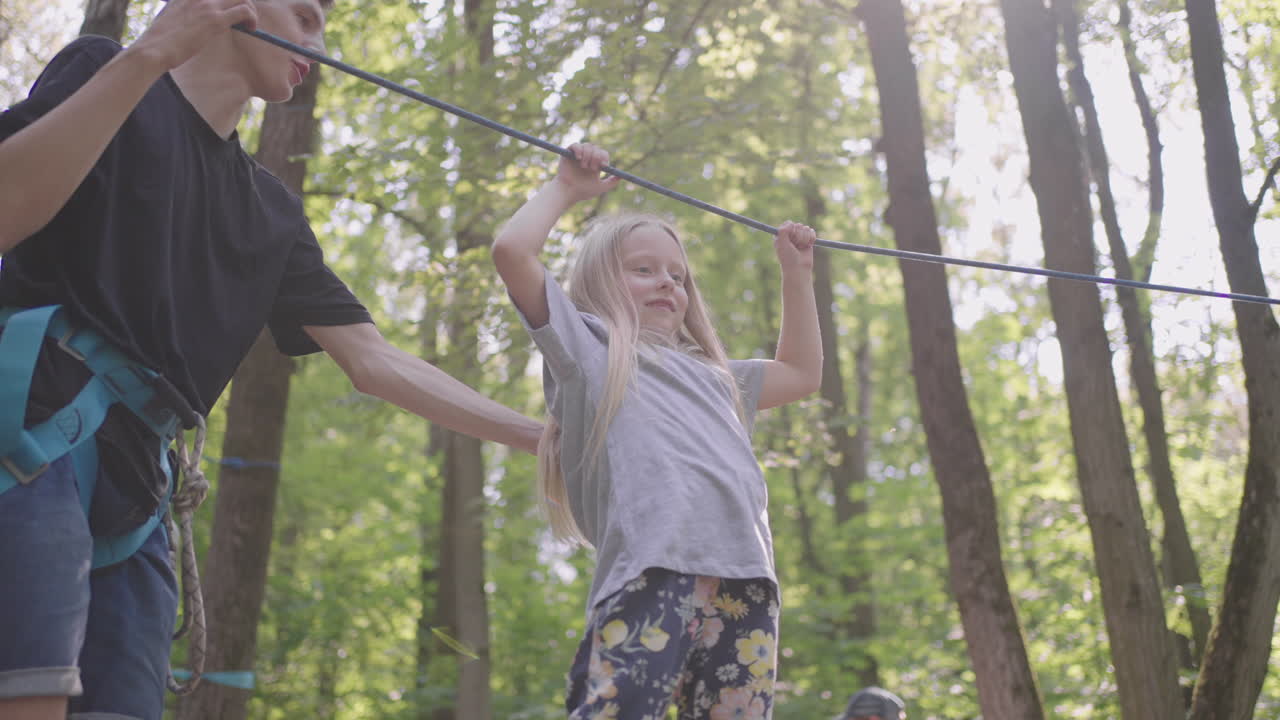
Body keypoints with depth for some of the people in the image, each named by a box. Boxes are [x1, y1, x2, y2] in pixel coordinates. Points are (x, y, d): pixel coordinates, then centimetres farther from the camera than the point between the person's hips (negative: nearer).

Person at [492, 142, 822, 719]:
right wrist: (566, 188, 22)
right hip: (653, 579, -6)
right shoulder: (588, 349, 18)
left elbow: (801, 374, 50)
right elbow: (512, 250, 7)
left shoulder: (708, 373, 37)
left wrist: (796, 274, 50)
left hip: (745, 585, 6)